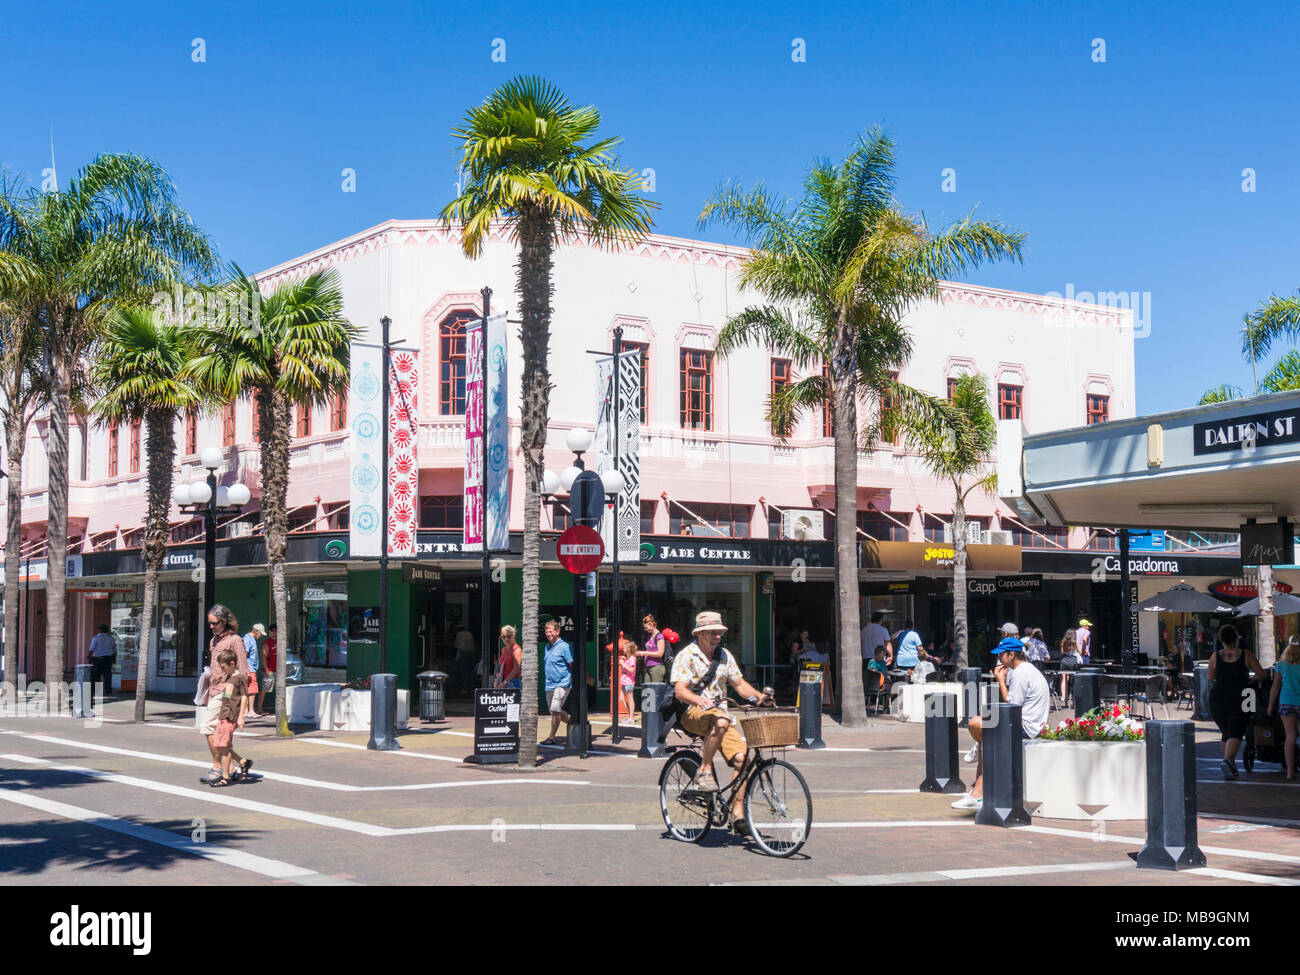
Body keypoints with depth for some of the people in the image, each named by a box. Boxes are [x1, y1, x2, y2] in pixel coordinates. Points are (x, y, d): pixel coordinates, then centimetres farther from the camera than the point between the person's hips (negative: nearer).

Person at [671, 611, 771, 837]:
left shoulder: (724, 655, 12)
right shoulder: (686, 656, -6)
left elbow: (739, 684, 15)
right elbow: (680, 691, -16)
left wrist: (758, 695, -5)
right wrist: (699, 700, -37)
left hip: (719, 713, 5)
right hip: (692, 714, -5)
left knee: (742, 756, -17)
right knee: (721, 721, -39)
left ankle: (737, 814, -9)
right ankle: (704, 772, -26)